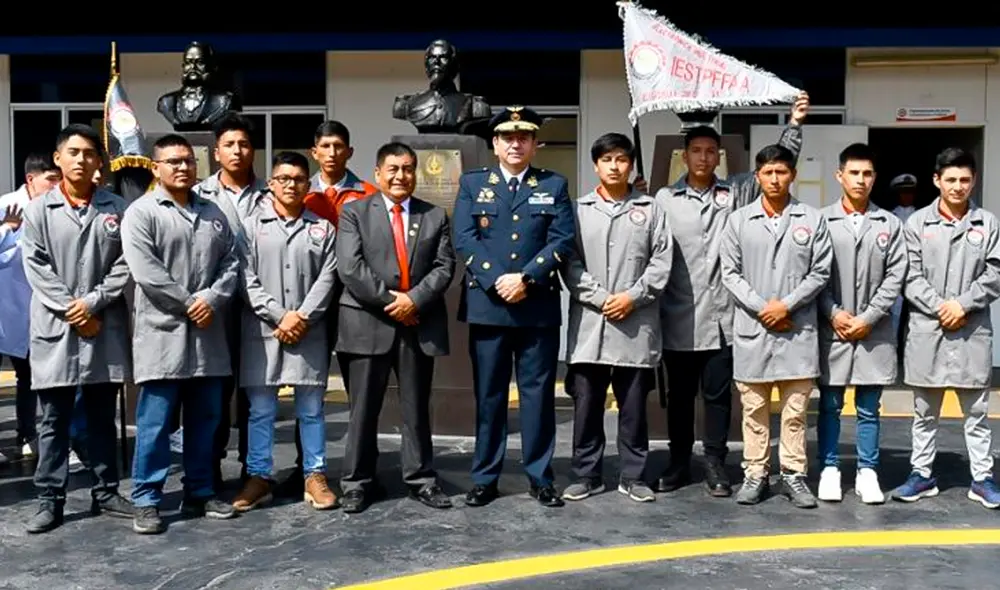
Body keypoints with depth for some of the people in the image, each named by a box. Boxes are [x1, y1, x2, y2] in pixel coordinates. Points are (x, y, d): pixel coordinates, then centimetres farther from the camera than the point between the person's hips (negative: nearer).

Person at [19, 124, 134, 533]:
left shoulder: (116, 208, 5)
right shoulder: (38, 210, 4)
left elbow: (125, 265, 0)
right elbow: (36, 269, -3)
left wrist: (92, 302, -10)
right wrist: (71, 312, -10)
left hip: (105, 326, 1)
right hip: (55, 327, -1)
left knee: (102, 416, 11)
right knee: (54, 420, 5)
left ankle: (106, 492, 21)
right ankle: (50, 499, 13)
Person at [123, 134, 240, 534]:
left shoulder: (213, 213, 15)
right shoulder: (141, 212, -3)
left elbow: (231, 262, 8)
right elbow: (146, 272, -13)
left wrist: (212, 299, -9)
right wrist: (189, 304, -11)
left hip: (208, 334, 6)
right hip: (162, 332, -5)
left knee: (205, 418, 12)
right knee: (155, 422, -1)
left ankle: (200, 493, 23)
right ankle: (147, 500, 9)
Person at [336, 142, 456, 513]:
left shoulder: (435, 216, 11)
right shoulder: (354, 212, 4)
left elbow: (444, 267, 2)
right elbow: (350, 268, -7)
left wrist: (415, 299, -13)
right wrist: (389, 300, -12)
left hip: (419, 324, 2)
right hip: (368, 323, -2)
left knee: (417, 408, 10)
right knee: (363, 409, 5)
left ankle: (421, 479, 20)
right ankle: (358, 483, 16)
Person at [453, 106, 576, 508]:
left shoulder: (554, 185, 9)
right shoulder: (472, 183, 10)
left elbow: (564, 240, -1)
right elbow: (464, 240, -1)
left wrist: (527, 279, -13)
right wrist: (497, 281, -14)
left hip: (539, 307, 0)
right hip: (486, 305, 0)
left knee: (538, 394, 5)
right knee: (489, 395, 7)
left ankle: (540, 477, 15)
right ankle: (485, 478, 16)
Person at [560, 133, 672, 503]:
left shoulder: (651, 210, 8)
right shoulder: (579, 209, 8)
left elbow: (661, 262, 2)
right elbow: (570, 263, 1)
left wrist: (632, 297, -9)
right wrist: (599, 298, -9)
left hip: (636, 324, 0)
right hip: (589, 321, 0)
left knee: (634, 406, 6)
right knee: (586, 404, 5)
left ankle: (633, 476, 17)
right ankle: (586, 475, 16)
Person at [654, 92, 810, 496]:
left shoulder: (735, 192, 7)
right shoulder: (664, 199, 3)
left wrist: (794, 125, -1)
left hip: (721, 316, 0)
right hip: (678, 316, 0)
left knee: (718, 394, 8)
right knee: (679, 394, 11)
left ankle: (715, 465, 20)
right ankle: (679, 463, 24)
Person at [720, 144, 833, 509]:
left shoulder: (812, 219, 5)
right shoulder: (739, 220, 6)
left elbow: (821, 271, 1)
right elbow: (730, 273, 2)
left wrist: (787, 305, -10)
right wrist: (760, 308, -8)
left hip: (798, 329, 0)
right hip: (752, 329, 1)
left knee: (795, 409, 5)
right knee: (754, 408, 7)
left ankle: (794, 475, 16)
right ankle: (755, 475, 16)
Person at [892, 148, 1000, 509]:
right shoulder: (917, 223, 2)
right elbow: (911, 278, -2)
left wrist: (962, 305, -13)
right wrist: (939, 308, -13)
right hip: (926, 329, 0)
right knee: (924, 412, 9)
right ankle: (922, 475, 19)